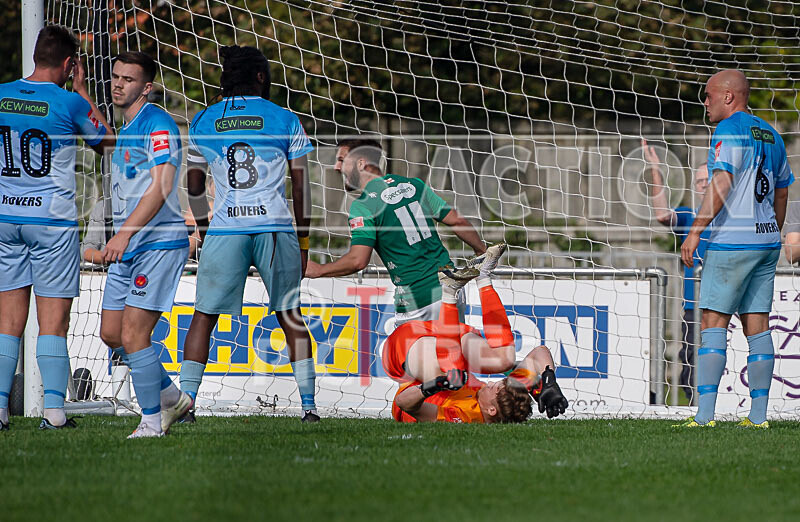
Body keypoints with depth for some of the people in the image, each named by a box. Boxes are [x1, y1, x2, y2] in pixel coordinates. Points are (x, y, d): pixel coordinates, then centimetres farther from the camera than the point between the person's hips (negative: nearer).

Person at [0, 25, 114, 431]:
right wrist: (82, 91, 12)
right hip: (52, 218, -4)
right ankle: (54, 409, -5)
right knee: (53, 321, 0)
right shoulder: (69, 103, -9)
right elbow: (106, 143, 8)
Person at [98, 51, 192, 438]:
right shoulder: (125, 129, 19)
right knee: (111, 333, 8)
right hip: (127, 248, 10)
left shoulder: (158, 124, -12)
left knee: (133, 336, -12)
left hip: (159, 244, -10)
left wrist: (125, 233, -30)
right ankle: (171, 398, 23)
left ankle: (152, 421, -1)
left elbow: (161, 186, -23)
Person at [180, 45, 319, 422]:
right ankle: (308, 403, 6)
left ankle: (184, 400, -3)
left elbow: (194, 186, 12)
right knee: (290, 316, 9)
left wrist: (204, 232, 22)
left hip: (224, 230, 0)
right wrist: (303, 241, 12)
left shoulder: (202, 122, 10)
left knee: (204, 316, 6)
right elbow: (301, 187, 5)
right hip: (276, 227, 0)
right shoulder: (284, 120, 5)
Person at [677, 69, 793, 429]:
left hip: (731, 241, -8)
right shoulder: (770, 135, 17)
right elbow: (782, 193, 22)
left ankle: (704, 413, -14)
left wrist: (695, 231, -21)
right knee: (757, 326, 6)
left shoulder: (730, 130, -9)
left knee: (713, 324, -7)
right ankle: (758, 415, 3)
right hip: (767, 241, 8)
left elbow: (722, 184, -20)